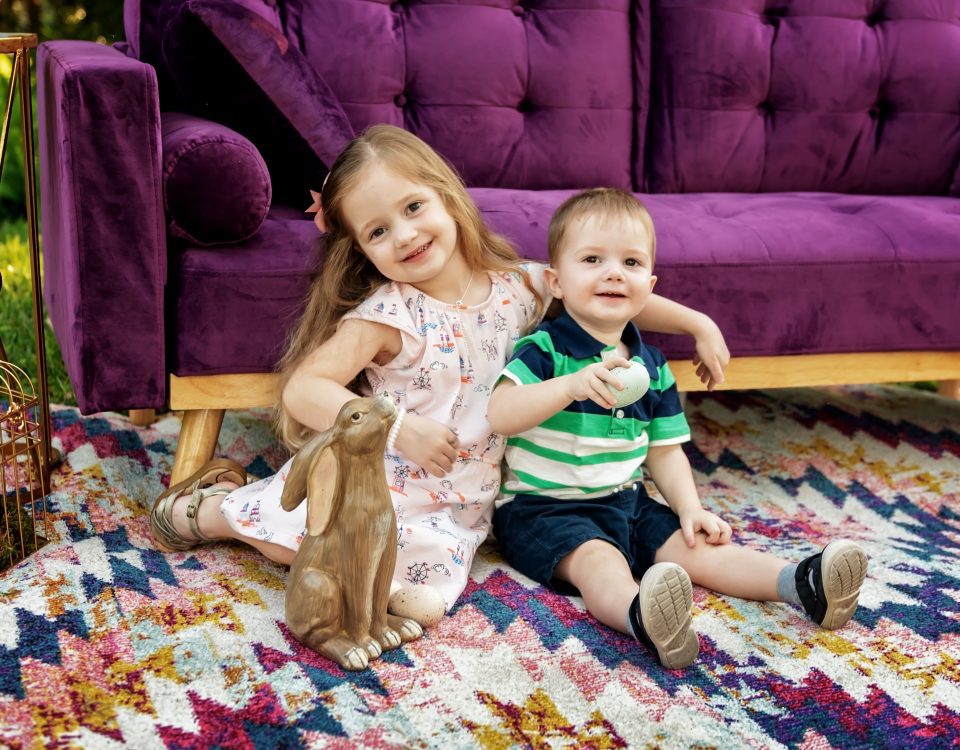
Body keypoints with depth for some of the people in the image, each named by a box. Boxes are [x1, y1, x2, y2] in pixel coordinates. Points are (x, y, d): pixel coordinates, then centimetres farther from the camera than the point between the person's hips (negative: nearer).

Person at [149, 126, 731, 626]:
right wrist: (398, 428, -28)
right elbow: (301, 391, -19)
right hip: (378, 479, -3)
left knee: (424, 599, -21)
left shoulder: (520, 287, 0)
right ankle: (211, 510, 7)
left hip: (457, 508, 3)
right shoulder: (388, 316, -13)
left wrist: (697, 322, 9)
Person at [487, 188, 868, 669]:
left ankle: (802, 584, -17)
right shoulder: (545, 350, -11)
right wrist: (571, 385, -40)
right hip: (544, 508, -7)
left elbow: (664, 449, 13)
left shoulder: (652, 367, 8)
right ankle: (641, 617, -62)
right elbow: (498, 414, -27)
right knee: (598, 558, -33)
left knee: (693, 545, -7)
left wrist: (690, 508, -3)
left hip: (625, 501, 7)